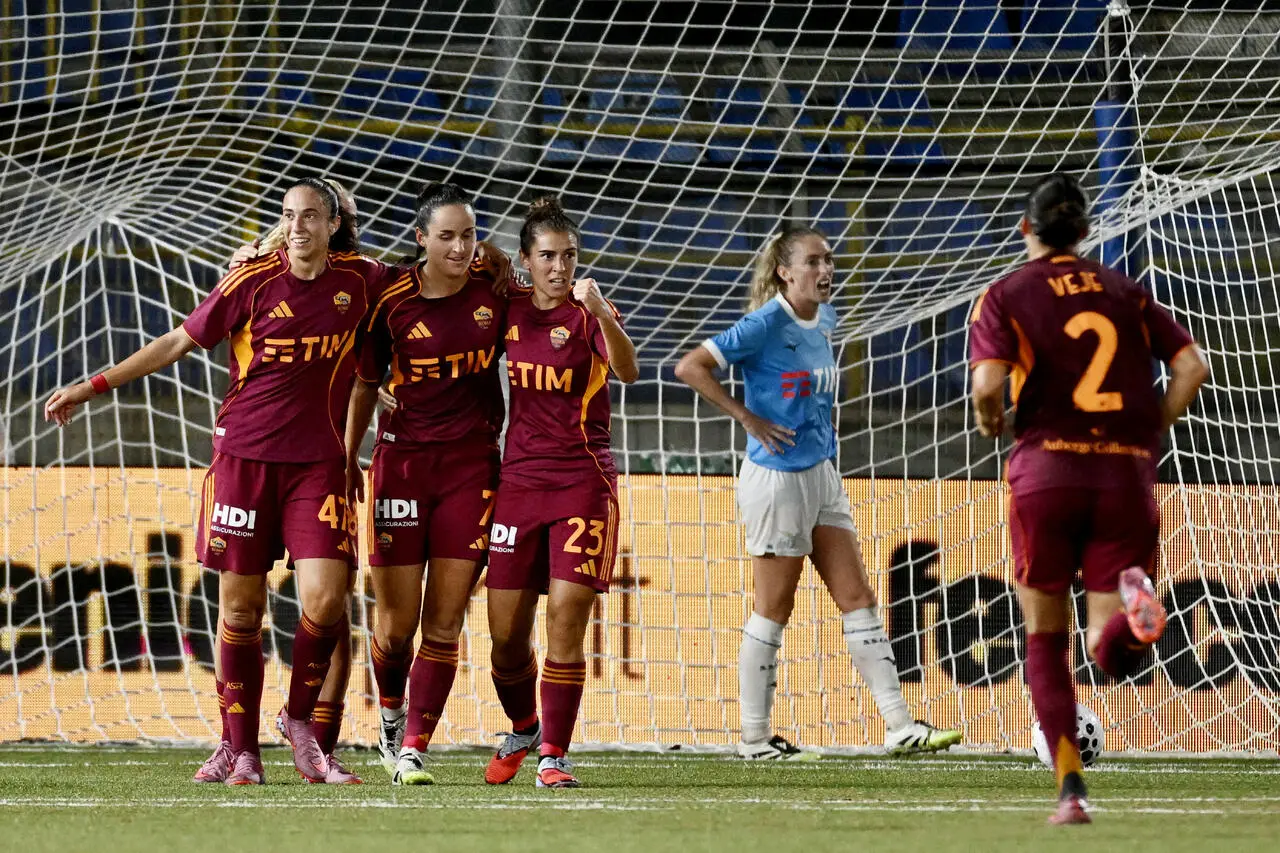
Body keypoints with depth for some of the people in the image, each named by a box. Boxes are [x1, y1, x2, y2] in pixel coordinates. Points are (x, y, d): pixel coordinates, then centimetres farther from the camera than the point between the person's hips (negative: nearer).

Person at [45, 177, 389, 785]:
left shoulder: (362, 281, 0)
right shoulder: (252, 283, -4)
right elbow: (176, 343, 5)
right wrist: (93, 387, 5)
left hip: (317, 461, 1)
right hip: (243, 455, -1)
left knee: (324, 599, -13)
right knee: (241, 606, 1)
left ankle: (300, 720, 11)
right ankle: (242, 751, 9)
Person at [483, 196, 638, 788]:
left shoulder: (588, 314, -5)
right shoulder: (508, 311, 6)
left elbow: (627, 371, -24)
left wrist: (600, 312, -40)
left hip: (583, 483, -3)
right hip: (518, 479, 3)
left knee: (566, 619, -11)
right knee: (506, 634, 3)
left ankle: (553, 755, -4)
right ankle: (523, 729, 29)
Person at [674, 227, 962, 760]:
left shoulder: (824, 321, 9)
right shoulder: (766, 325, -15)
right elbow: (690, 368, -19)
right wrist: (748, 418, -18)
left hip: (821, 476, 8)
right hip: (776, 479, -8)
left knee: (858, 600, 4)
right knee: (773, 610, 0)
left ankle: (899, 726, 3)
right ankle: (755, 737, 9)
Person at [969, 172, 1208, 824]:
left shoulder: (1005, 296, 3)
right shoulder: (1126, 292, 13)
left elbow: (988, 383, -12)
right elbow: (1191, 366, 2)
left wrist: (990, 422, 9)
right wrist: (1152, 432, 13)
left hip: (1046, 472, -2)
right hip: (1126, 474, 2)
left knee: (1046, 641, 14)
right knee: (1112, 654, 6)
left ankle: (1070, 789, 2)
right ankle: (1133, 600, -31)